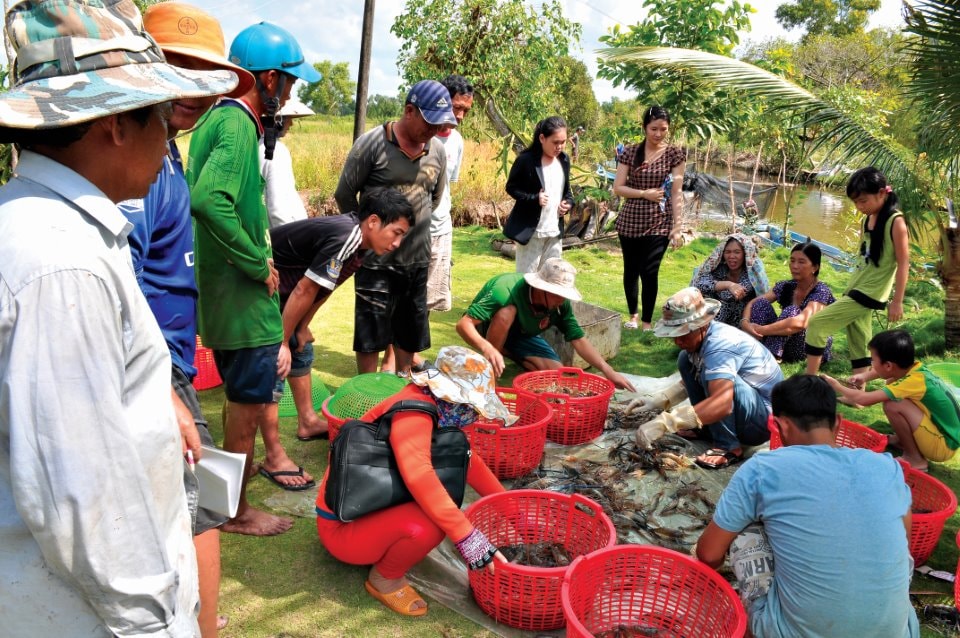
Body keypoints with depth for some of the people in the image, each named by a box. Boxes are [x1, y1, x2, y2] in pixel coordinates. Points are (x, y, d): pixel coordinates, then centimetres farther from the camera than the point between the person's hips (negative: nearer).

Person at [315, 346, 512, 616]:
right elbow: (419, 477, -41)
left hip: (371, 507, 9)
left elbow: (469, 461, 10)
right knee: (428, 525, -31)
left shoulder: (439, 410, 1)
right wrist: (469, 539, -41)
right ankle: (385, 579, -2)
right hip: (343, 526, -9)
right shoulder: (413, 410, -26)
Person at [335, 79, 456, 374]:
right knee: (370, 335, 4)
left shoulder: (438, 150, 3)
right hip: (377, 260, -5)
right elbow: (345, 194, -4)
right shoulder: (372, 142, -11)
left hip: (417, 259, 5)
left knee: (409, 333, 15)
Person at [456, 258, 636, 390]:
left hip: (522, 335, 4)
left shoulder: (560, 303, -23)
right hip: (489, 330, -4)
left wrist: (607, 370, -28)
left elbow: (578, 339, -18)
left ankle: (512, 355, 14)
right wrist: (487, 348, -61)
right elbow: (463, 324, -43)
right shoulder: (507, 291, -40)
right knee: (507, 312, -39)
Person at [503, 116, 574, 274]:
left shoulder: (564, 160, 7)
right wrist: (534, 198, -21)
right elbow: (511, 187, -7)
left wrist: (569, 202, -3)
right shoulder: (526, 160, -13)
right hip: (530, 230, -6)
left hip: (555, 231, 6)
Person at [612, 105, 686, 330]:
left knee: (649, 271, -5)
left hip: (660, 222, -2)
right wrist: (645, 193, -14)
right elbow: (617, 188, -1)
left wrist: (678, 226, -11)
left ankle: (647, 321, 11)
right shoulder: (630, 152, 2)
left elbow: (677, 193, -5)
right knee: (631, 270, 12)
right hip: (630, 221, 2)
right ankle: (633, 314, 33)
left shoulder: (675, 154, -2)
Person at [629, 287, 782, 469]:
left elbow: (722, 404, -45)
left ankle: (728, 447, -18)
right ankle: (707, 424, 9)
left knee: (710, 373, -32)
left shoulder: (720, 345, -30)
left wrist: (664, 423, -48)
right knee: (687, 360, 3)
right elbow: (690, 381, 16)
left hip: (765, 419, -9)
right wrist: (658, 400, -1)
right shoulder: (698, 337, -2)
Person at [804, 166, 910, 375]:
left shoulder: (895, 221, -14)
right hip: (855, 289, 8)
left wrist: (897, 301, -14)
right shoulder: (866, 220, 8)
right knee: (858, 343, 11)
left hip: (870, 293, -8)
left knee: (816, 324, -11)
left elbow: (903, 263, -13)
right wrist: (853, 284, 17)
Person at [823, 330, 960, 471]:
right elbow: (886, 370, 20)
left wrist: (835, 385, -15)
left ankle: (914, 458, -7)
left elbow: (864, 399, -32)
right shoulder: (914, 367, -5)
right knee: (892, 383, 8)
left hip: (943, 445, -9)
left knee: (893, 405, -26)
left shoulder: (915, 381, -28)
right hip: (942, 429, 9)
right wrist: (864, 377, 1)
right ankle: (904, 439, 15)